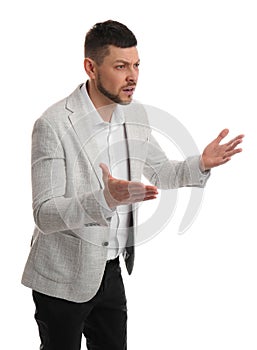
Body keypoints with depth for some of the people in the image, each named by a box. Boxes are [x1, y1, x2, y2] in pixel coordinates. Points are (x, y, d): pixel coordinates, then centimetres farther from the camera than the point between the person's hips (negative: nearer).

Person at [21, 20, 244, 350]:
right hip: (65, 277, -6)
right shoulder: (53, 125, -20)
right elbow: (45, 213, -23)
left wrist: (201, 163, -3)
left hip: (111, 270, 6)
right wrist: (106, 199, -39)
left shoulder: (135, 115, 1)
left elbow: (160, 171, 16)